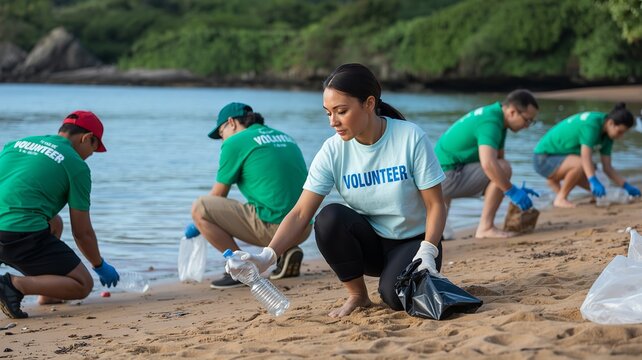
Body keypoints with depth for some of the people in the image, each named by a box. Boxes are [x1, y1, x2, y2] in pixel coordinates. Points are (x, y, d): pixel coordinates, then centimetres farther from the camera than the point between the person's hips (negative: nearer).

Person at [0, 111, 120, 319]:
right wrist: (100, 266, 23)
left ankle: (47, 294, 24)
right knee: (83, 285, 3)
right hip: (23, 235, -8)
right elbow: (82, 232, 7)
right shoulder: (76, 165, 3)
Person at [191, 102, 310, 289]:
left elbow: (218, 195, 7)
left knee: (199, 207, -2)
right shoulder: (284, 137, 21)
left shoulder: (235, 143, 0)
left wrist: (199, 225, 26)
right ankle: (288, 251, 13)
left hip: (273, 228, -8)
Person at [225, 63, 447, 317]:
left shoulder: (410, 138, -17)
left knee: (397, 295, -32)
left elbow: (435, 205, -12)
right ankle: (357, 295, -6)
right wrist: (267, 256, -30)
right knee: (329, 217, -28)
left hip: (413, 241, -3)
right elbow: (301, 213, -16)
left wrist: (427, 253, -26)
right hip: (369, 243, 3)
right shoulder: (333, 151, -11)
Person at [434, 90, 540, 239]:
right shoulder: (491, 123, -21)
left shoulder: (493, 114, 11)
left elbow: (498, 158, 19)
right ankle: (486, 227, -14)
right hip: (446, 176, -10)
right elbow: (488, 164, -35)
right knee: (503, 169, -19)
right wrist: (512, 191, -26)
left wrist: (516, 189, 14)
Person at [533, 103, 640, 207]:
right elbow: (586, 156, -37)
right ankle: (560, 199, -17)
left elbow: (607, 167, 2)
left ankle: (554, 181, 19)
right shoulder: (591, 124, -26)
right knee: (581, 164, -34)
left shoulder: (607, 136, 1)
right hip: (544, 159, -9)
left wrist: (626, 186, -7)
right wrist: (594, 182, -48)